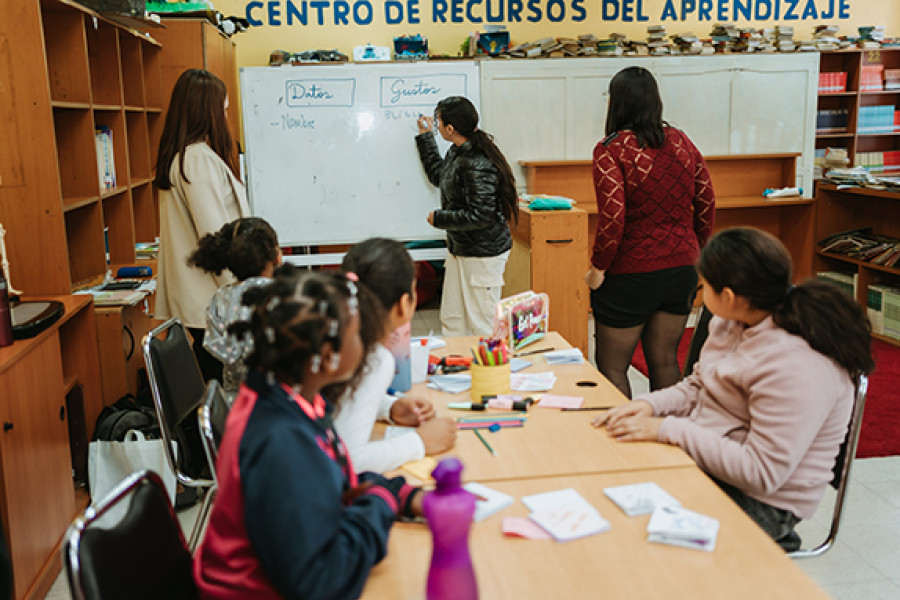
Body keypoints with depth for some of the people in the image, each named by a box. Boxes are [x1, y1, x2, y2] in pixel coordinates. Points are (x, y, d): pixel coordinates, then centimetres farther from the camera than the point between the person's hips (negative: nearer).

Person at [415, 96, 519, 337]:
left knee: (481, 326, 1)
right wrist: (425, 136, 28)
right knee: (451, 320, 16)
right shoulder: (456, 153, 7)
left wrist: (438, 218, -14)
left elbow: (480, 216, -26)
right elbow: (438, 176, 28)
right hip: (459, 249, 10)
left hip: (484, 254, -10)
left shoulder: (477, 165, -24)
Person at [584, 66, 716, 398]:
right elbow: (707, 205, 8)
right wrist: (695, 252, 19)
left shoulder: (611, 150, -13)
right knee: (664, 361, 17)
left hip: (630, 274, -6)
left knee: (611, 367, 7)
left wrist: (598, 268, -10)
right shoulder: (683, 143, 5)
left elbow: (612, 217, -21)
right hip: (681, 269, 6)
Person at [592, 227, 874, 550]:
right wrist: (650, 405, -8)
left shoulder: (796, 367, -28)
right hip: (705, 456, 8)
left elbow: (761, 473, -27)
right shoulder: (733, 323, 0)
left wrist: (668, 430, -26)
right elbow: (697, 387, 13)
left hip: (761, 502, -8)